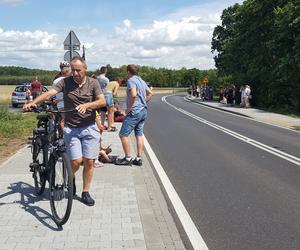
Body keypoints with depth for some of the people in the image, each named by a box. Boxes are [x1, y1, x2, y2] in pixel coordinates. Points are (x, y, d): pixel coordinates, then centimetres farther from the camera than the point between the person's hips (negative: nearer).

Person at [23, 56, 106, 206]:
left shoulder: (92, 83, 1)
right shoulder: (65, 82, -1)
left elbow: (102, 101, -7)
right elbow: (50, 93, -15)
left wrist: (86, 105, -24)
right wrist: (33, 103, -31)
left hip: (89, 128, 1)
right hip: (71, 128, -1)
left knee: (89, 162, 1)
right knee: (76, 162, -8)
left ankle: (85, 193, 19)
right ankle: (70, 177, 27)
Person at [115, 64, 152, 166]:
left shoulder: (131, 80, -12)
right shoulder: (142, 81, 15)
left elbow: (133, 95, -26)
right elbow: (150, 93, 23)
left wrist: (128, 108, -17)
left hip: (134, 112, -9)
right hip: (144, 111, 9)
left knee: (123, 135, -3)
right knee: (139, 135, 11)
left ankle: (128, 158, 0)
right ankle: (139, 159, 14)